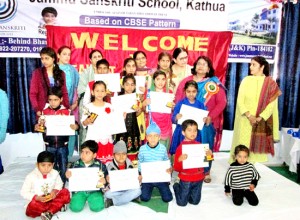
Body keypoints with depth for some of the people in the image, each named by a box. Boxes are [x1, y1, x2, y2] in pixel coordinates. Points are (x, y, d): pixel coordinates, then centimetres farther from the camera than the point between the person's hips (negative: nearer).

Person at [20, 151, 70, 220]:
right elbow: (24, 192, -11)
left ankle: (50, 212, -28)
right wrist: (37, 198, -26)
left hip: (51, 198, 3)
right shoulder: (31, 176, -16)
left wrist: (55, 191, -14)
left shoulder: (55, 173, -8)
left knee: (65, 192, -20)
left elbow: (59, 184, 9)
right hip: (38, 201, -3)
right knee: (32, 208, -36)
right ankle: (58, 206, -21)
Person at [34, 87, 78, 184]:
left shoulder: (66, 112, -3)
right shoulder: (45, 112, 0)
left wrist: (75, 126, -24)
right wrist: (37, 127, -16)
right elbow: (40, 125, 6)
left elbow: (73, 124, -1)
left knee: (63, 168, 10)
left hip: (63, 144, -1)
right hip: (50, 145, 1)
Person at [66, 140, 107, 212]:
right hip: (79, 191, 2)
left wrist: (104, 181, -25)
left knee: (97, 207, -23)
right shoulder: (76, 164, -2)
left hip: (94, 191, -1)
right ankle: (84, 199, 11)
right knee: (75, 207, -20)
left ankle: (90, 199, 9)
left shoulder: (100, 165, -8)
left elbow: (105, 179, -2)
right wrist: (67, 176, -15)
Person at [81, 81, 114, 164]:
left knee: (106, 162, 1)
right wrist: (88, 121, -19)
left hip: (106, 140, 1)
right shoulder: (88, 107, 1)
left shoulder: (109, 106, 6)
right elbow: (83, 123, 1)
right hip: (92, 140, -1)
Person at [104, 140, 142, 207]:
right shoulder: (110, 166, -5)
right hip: (115, 190, -3)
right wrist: (107, 180, -29)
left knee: (137, 190, -27)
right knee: (107, 194, -32)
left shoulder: (129, 165, 3)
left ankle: (112, 201, -18)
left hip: (128, 188, 3)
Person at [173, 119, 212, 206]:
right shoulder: (181, 147, -14)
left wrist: (210, 155, -8)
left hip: (198, 179, 4)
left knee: (195, 202, 14)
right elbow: (176, 168, -14)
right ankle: (177, 186, 36)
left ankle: (187, 191, 40)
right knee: (182, 203, 10)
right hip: (186, 179, -4)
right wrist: (180, 160, -33)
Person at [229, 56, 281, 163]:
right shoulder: (246, 80, 2)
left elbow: (272, 103, -4)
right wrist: (249, 115, -16)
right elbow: (240, 100, -4)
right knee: (243, 145, 3)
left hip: (262, 121, 0)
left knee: (258, 145, 3)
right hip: (245, 121, 1)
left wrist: (260, 118, -15)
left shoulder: (270, 83, 1)